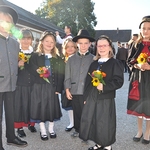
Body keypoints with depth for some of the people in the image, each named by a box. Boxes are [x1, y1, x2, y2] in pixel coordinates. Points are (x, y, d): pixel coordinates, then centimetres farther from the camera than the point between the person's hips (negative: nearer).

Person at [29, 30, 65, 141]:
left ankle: (51, 129, 28)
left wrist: (58, 88, -7)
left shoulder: (57, 58, 6)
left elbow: (60, 74, 0)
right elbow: (33, 71, -6)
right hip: (39, 87, -1)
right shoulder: (35, 56, 1)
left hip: (52, 87, 2)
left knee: (52, 108, 9)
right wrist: (40, 73, -24)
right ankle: (43, 131, 21)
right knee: (40, 108, 4)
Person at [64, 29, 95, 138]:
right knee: (76, 112, 15)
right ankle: (77, 130, 33)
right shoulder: (71, 59, 8)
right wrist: (67, 89, 3)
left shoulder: (93, 59, -1)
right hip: (74, 91, 3)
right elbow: (67, 76, 8)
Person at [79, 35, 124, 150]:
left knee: (105, 123, 4)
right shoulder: (94, 64, 12)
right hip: (92, 98, 6)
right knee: (91, 122, 12)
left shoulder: (115, 63, -6)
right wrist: (86, 97, 10)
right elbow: (88, 81, 13)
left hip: (106, 99, -6)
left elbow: (118, 81, -14)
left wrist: (104, 86, -24)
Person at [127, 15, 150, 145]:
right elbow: (129, 61, 6)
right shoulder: (137, 45, 4)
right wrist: (137, 66, -13)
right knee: (139, 105, 12)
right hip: (137, 79, 3)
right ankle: (139, 130, 31)